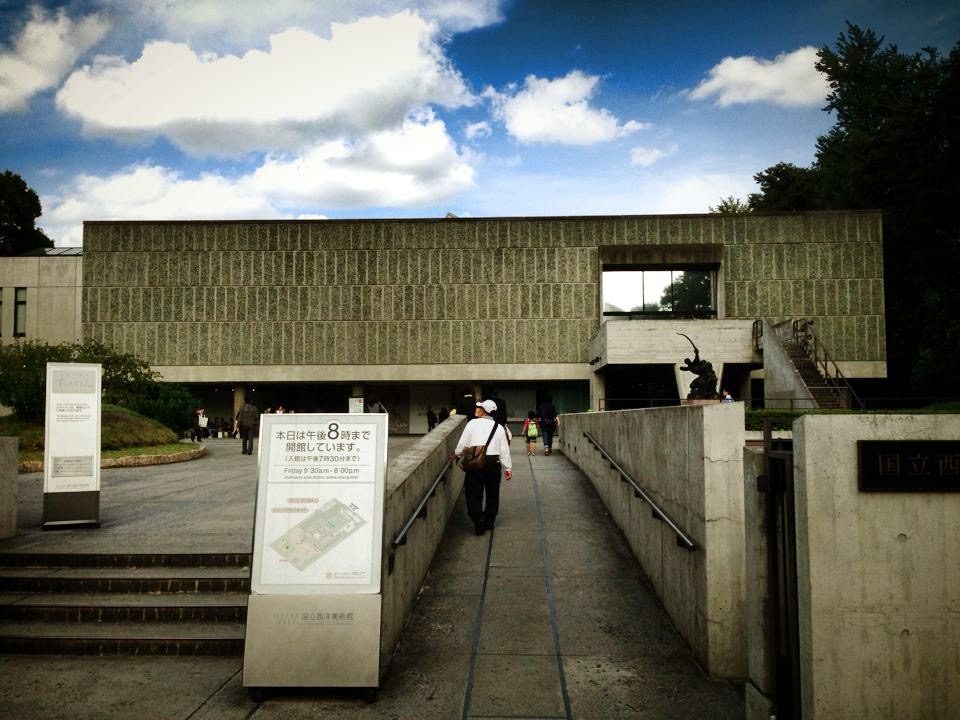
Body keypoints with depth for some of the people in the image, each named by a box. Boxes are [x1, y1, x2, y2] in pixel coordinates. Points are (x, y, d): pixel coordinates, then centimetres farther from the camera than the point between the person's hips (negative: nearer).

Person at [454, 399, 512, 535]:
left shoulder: (472, 423, -3)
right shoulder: (499, 428, 4)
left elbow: (463, 444, -3)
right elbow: (504, 450, 3)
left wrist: (456, 454, 16)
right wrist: (508, 468, 8)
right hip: (494, 463, 3)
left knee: (474, 494, 4)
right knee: (492, 494, 17)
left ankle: (479, 522, -6)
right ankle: (489, 522, 24)